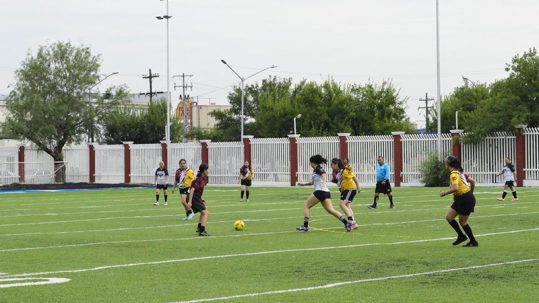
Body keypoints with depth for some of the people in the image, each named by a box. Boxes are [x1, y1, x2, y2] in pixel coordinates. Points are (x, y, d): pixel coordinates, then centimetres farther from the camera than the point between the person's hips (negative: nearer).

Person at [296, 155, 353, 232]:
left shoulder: (318, 169, -3)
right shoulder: (315, 170, 24)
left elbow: (324, 174, -24)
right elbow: (313, 182, 40)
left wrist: (324, 183, -39)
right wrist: (304, 184, 45)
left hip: (320, 191, -9)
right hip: (326, 192, 9)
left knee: (306, 206, 3)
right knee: (330, 210, -3)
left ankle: (305, 226, 1)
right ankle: (346, 222, -16)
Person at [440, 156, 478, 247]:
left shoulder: (454, 174, -18)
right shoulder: (459, 172, 11)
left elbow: (455, 188, -32)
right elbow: (472, 181, 16)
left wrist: (444, 193, -20)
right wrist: (470, 193, 24)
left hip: (466, 199, -9)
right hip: (460, 199, 9)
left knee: (462, 221, 1)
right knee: (449, 217, 9)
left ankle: (473, 242, 11)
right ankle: (461, 236, 14)